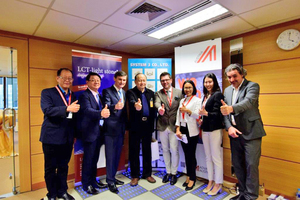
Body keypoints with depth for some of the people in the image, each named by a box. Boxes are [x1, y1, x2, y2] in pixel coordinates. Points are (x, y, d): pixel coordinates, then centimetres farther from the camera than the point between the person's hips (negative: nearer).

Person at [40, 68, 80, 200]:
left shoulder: (73, 96, 10)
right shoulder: (47, 93, -5)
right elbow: (47, 110, -22)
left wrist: (74, 134, 11)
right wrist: (67, 109, -34)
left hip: (67, 139, 5)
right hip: (52, 138, -4)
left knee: (63, 167, 17)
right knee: (50, 168, 11)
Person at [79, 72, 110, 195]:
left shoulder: (99, 96, 14)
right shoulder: (84, 95, -12)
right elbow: (87, 110, -30)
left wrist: (104, 113, -5)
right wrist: (100, 113, -46)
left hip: (98, 132, 8)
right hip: (90, 132, -7)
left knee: (95, 158, 18)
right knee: (88, 159, 4)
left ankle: (93, 180, 33)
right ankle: (86, 184, 22)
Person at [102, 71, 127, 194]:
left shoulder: (124, 92, 11)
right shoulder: (107, 91, -10)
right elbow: (106, 107, -25)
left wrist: (126, 125, 13)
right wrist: (115, 106, -46)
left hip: (121, 128, 7)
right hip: (111, 129, -7)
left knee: (117, 155, 16)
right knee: (110, 156, 4)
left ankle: (112, 177, 34)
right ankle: (110, 181, 20)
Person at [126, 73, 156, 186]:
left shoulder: (151, 93, 8)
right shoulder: (131, 92, -5)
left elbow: (153, 109, 7)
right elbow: (132, 102, -27)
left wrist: (152, 124, -4)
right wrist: (136, 106, -48)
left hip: (147, 125, 3)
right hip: (135, 126, -3)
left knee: (147, 150, 14)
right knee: (134, 151, 7)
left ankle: (147, 174, 31)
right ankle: (135, 175, 25)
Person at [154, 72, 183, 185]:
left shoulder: (179, 92, 3)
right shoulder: (158, 94, 4)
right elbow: (156, 103, -17)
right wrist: (160, 108, -41)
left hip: (174, 125, -2)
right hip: (162, 126, 2)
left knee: (174, 150, 2)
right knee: (165, 150, 14)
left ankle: (173, 173, 24)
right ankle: (168, 172, 32)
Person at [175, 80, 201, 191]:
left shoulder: (197, 100, -4)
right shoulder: (182, 101, 14)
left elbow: (198, 115, -13)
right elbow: (178, 116, 9)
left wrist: (187, 110, -18)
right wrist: (178, 129, 1)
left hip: (192, 131, -5)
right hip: (183, 130, 5)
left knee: (191, 155, 2)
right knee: (186, 154, 12)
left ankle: (192, 179, 17)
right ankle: (188, 176, 25)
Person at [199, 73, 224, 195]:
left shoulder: (218, 94, -10)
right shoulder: (205, 96, 12)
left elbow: (217, 114, -17)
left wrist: (206, 113, -32)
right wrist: (202, 120, 3)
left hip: (215, 129, -7)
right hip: (205, 129, 7)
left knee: (216, 157, 3)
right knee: (208, 157, 13)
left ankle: (218, 184, 18)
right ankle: (210, 181, 27)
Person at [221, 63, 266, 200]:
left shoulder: (252, 86, -7)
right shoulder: (227, 90, 10)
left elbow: (248, 102, -28)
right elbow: (225, 111, 8)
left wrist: (232, 108, -46)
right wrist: (229, 127, -7)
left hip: (251, 133, -5)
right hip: (234, 133, 6)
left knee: (251, 165, 0)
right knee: (237, 164, 13)